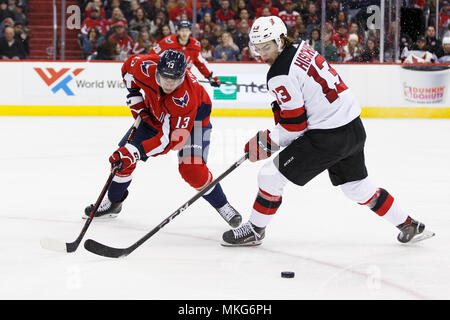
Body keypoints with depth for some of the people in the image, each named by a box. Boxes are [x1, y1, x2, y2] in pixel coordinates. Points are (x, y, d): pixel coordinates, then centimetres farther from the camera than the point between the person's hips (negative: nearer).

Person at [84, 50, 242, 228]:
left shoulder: (185, 98, -44)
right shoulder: (146, 67, -33)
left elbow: (170, 139, -43)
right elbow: (128, 67, -6)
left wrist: (135, 151, -48)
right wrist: (134, 98, -10)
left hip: (193, 117, -5)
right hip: (155, 112, 5)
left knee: (191, 168, -23)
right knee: (124, 152, 0)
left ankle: (222, 206, -1)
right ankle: (113, 202, 22)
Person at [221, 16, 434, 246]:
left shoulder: (280, 75, -16)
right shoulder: (301, 49, 10)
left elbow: (294, 124, -14)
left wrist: (269, 142, -1)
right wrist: (280, 108, 19)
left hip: (328, 136, -9)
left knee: (271, 176, -1)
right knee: (357, 187, 25)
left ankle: (254, 231, 11)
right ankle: (409, 226, 31)